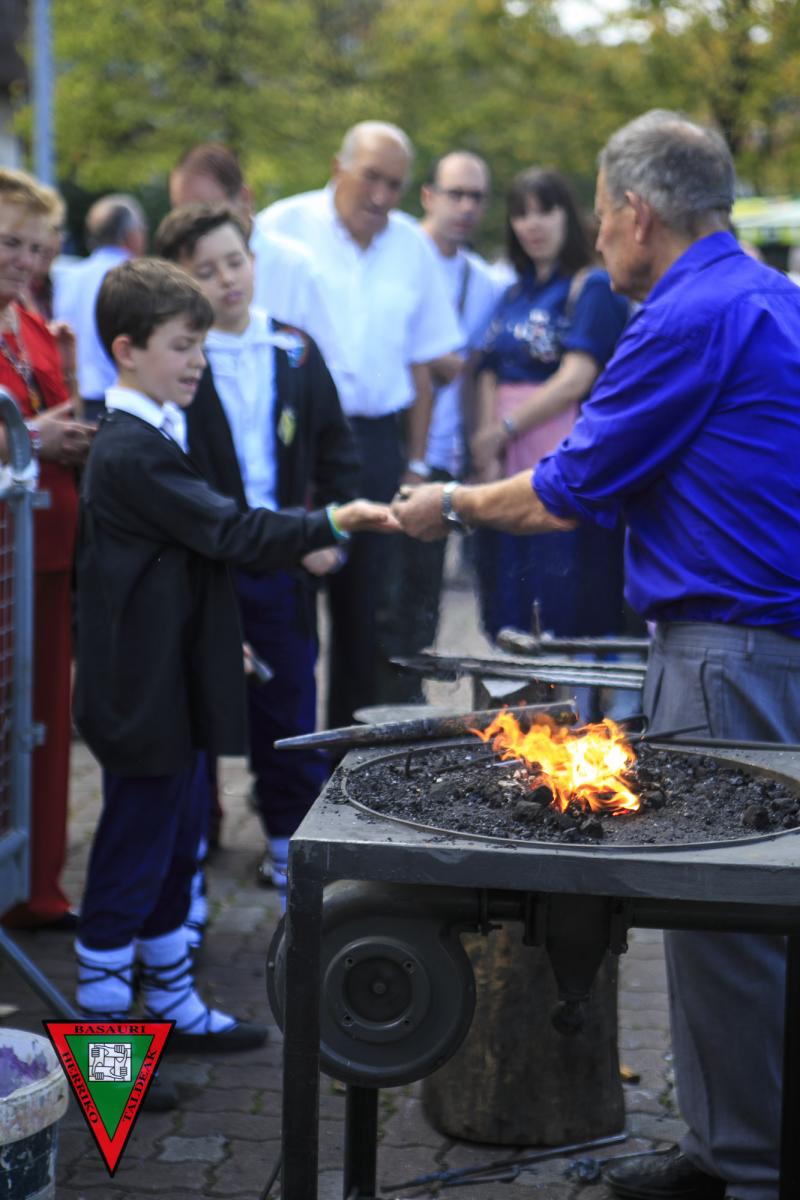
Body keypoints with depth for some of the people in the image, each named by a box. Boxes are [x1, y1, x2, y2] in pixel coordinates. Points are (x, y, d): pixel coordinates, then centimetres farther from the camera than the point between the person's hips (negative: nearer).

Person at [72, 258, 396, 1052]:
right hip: (143, 691, -10)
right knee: (133, 854, -2)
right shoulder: (131, 452, -19)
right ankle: (98, 1030, 8)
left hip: (171, 683, 10)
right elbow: (229, 531, -25)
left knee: (176, 840, 17)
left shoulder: (147, 441, 14)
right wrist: (330, 524, -26)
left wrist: (215, 635, 22)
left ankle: (173, 1006, 28)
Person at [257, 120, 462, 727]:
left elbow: (428, 358, 14)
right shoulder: (284, 226, -1)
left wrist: (415, 462, 9)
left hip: (376, 439, 4)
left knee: (368, 603, 6)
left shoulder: (413, 247, 11)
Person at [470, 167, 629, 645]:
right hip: (508, 469, 7)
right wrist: (487, 455, -3)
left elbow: (575, 380, -13)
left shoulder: (592, 288, -4)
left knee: (569, 616, -7)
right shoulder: (515, 294, 18)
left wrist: (501, 431, -9)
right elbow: (491, 376, 13)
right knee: (511, 611, 8)